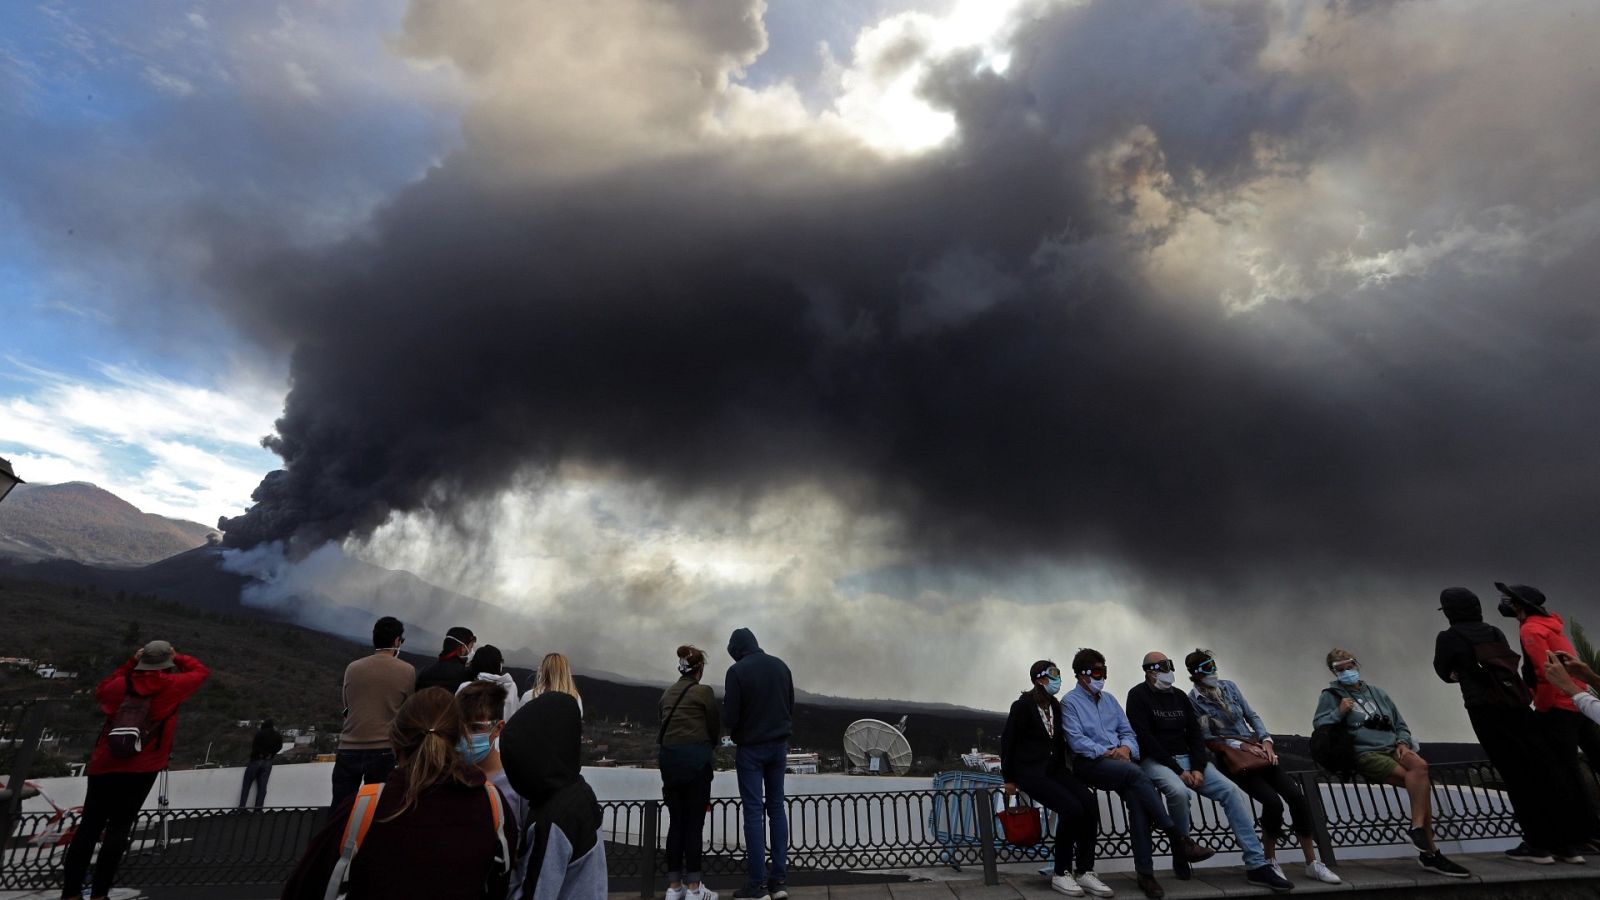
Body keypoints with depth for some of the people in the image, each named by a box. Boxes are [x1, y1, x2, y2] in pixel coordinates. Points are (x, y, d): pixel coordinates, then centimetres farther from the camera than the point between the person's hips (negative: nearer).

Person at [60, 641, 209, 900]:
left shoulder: (121, 684, 1)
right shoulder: (170, 685, -7)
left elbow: (101, 691, 25)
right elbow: (201, 671, 9)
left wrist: (130, 664, 21)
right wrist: (177, 657, 16)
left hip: (104, 766, 3)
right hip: (141, 770, -3)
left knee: (89, 827, 9)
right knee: (119, 828, 4)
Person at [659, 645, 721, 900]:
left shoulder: (667, 694, 11)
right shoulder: (704, 692, -5)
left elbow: (665, 725, 8)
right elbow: (715, 728, 2)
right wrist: (709, 749, 20)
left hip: (669, 758, 5)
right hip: (695, 759, -5)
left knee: (675, 823, 11)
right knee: (694, 824, 1)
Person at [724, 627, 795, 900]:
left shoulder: (737, 671, -14)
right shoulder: (780, 665, 2)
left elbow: (730, 716, -13)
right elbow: (791, 706, 9)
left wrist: (735, 732, 8)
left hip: (750, 748, -5)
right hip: (778, 745, 5)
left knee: (754, 812, 1)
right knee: (776, 807, 11)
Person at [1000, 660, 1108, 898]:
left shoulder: (1055, 706, 10)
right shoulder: (1022, 706, -10)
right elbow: (1007, 742, -7)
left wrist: (1062, 769, 11)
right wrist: (1009, 779, -4)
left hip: (1055, 769, 7)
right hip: (1030, 771, -7)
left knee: (1090, 803, -18)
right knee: (1072, 809, -25)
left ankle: (1084, 871, -9)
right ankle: (1061, 874, -9)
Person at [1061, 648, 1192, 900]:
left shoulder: (1109, 700, 22)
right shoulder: (1070, 702, 1)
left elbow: (1127, 731, 16)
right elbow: (1076, 740, -10)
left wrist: (1125, 747, -6)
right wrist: (1106, 752, -18)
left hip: (1119, 761, 5)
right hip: (1089, 763, -5)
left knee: (1136, 798, -26)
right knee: (1136, 773, -32)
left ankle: (1145, 872, -25)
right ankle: (1177, 837, -27)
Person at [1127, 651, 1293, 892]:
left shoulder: (1179, 696, 13)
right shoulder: (1138, 695, -6)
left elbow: (1195, 734, 9)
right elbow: (1145, 738, -14)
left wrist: (1197, 768, -8)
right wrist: (1177, 770, -18)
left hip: (1187, 758, 6)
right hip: (1155, 761, -6)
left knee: (1233, 792, -12)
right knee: (1178, 791, -36)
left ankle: (1257, 865, -9)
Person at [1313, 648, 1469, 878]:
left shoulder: (1376, 692, 23)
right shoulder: (1330, 696, 9)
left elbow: (1400, 724, 25)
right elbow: (1318, 725, 0)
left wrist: (1402, 742, 5)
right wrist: (1339, 713, -13)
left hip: (1392, 747, 5)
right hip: (1365, 754, -4)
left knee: (1420, 766, -30)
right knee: (1421, 782, -25)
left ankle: (1418, 826, -22)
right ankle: (1430, 851, -20)